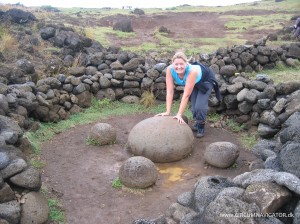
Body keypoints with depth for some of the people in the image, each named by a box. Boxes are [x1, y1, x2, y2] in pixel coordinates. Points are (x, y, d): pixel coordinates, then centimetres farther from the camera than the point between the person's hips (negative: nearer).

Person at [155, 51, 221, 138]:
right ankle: (197, 122, 29)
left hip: (205, 80, -4)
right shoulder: (170, 70, -32)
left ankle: (201, 126, 10)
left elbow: (186, 94, -41)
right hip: (194, 83, 4)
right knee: (194, 105, -3)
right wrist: (167, 112, -35)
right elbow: (170, 92, -31)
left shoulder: (192, 70, -43)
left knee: (200, 106, -17)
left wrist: (179, 114, -41)